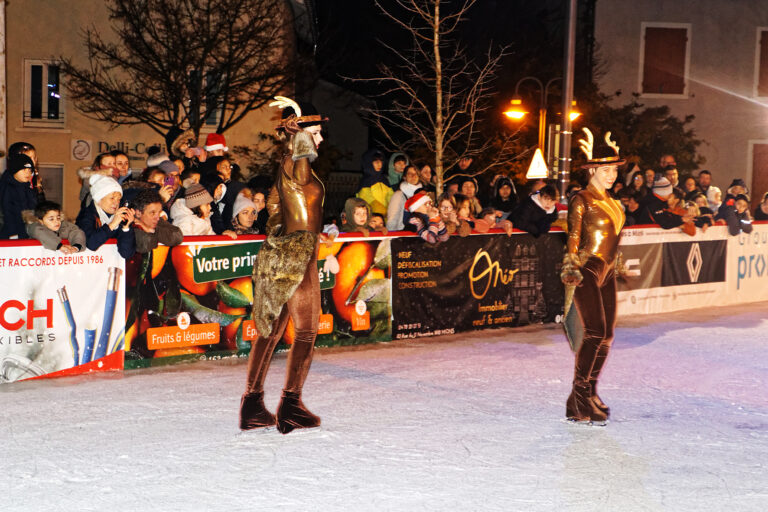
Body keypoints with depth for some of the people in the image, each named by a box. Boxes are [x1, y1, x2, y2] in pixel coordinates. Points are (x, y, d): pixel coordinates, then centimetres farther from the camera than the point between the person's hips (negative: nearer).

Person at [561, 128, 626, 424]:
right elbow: (573, 237, -12)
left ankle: (589, 394, 16)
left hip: (607, 273, 8)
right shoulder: (582, 200, -7)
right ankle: (578, 398, -12)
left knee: (606, 335, 6)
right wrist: (571, 268, -19)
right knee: (595, 331, -16)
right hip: (586, 270, -8)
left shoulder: (611, 200, 16)